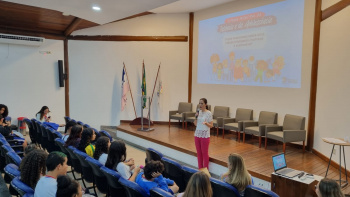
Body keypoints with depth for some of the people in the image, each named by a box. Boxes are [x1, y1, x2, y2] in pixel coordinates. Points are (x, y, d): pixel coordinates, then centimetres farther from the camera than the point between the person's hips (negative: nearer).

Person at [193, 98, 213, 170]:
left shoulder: (208, 113, -10)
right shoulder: (198, 112, 6)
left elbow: (211, 125, -8)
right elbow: (196, 124, 9)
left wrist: (206, 123, -27)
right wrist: (196, 117, -7)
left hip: (205, 135, -5)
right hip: (197, 134, 5)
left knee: (205, 153, 4)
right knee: (199, 153, 12)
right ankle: (200, 169, 24)